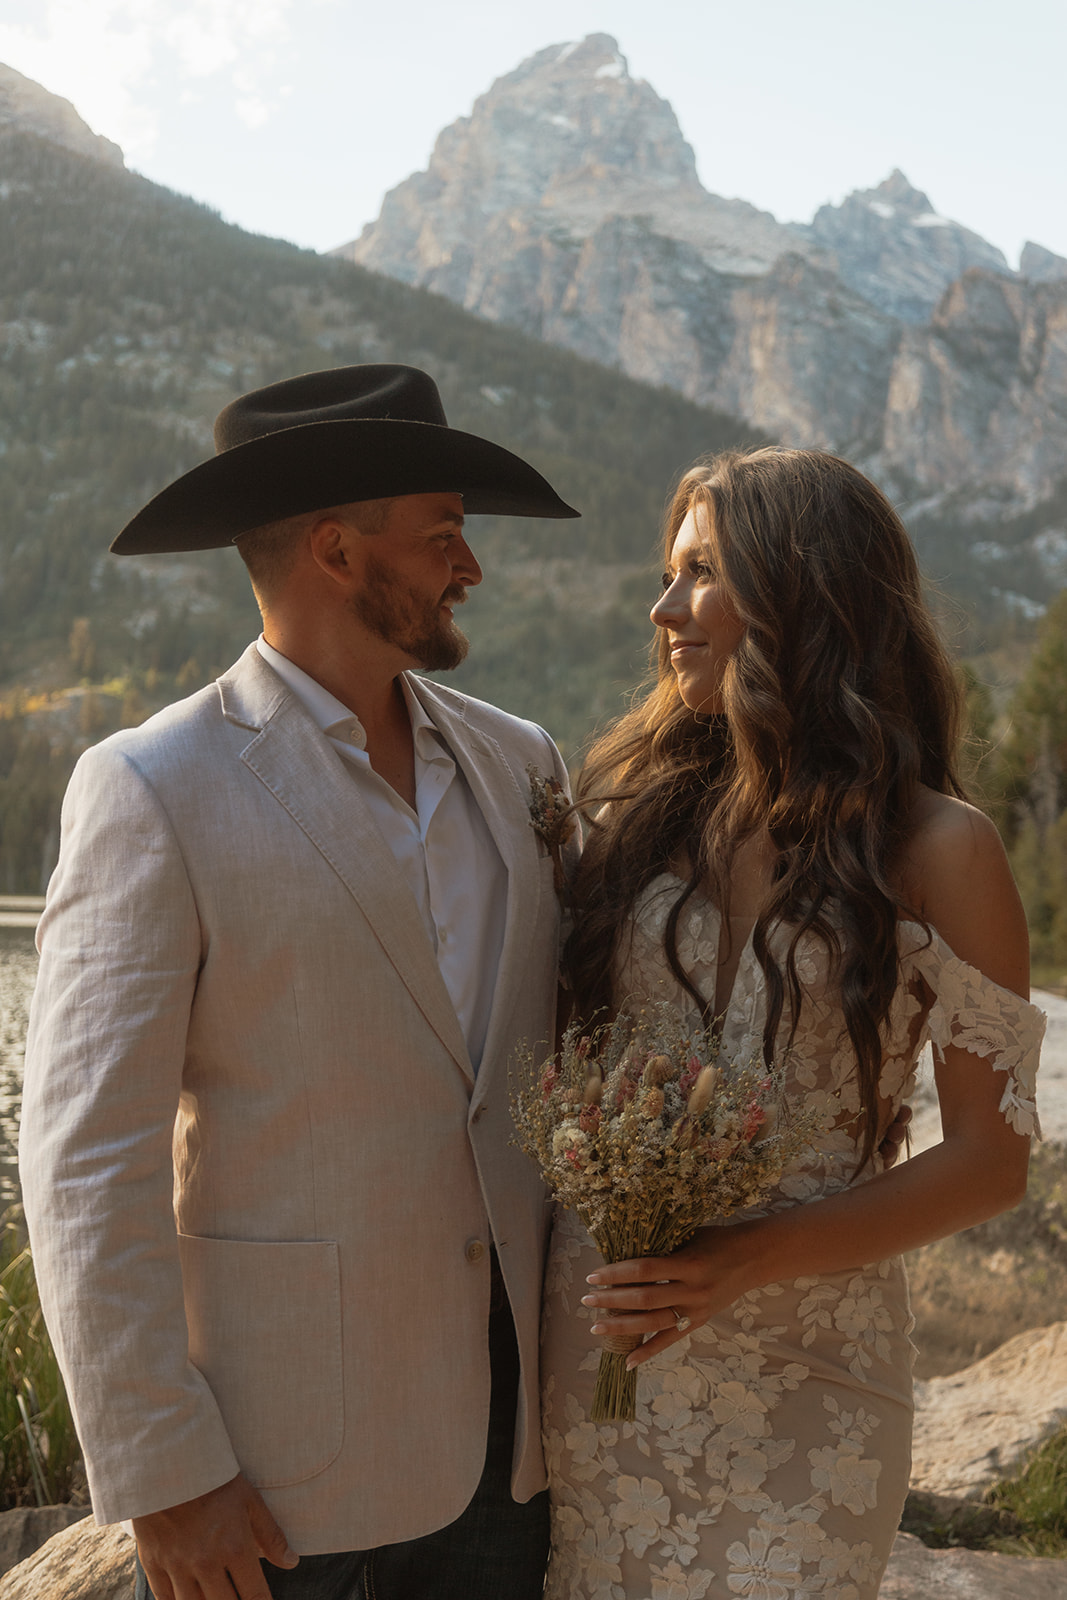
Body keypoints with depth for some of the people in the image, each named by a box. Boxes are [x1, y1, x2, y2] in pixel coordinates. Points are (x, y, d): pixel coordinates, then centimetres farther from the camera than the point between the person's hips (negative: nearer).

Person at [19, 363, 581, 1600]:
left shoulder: (515, 762, 6)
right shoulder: (154, 791, -12)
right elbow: (86, 1159, -14)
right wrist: (162, 1475, -15)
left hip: (511, 1401, 5)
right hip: (281, 1425, -5)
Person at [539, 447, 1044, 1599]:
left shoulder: (937, 850, -8)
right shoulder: (647, 804, 3)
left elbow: (991, 1159, -7)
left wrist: (751, 1259, -18)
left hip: (801, 1369, -3)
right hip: (598, 1340, 3)